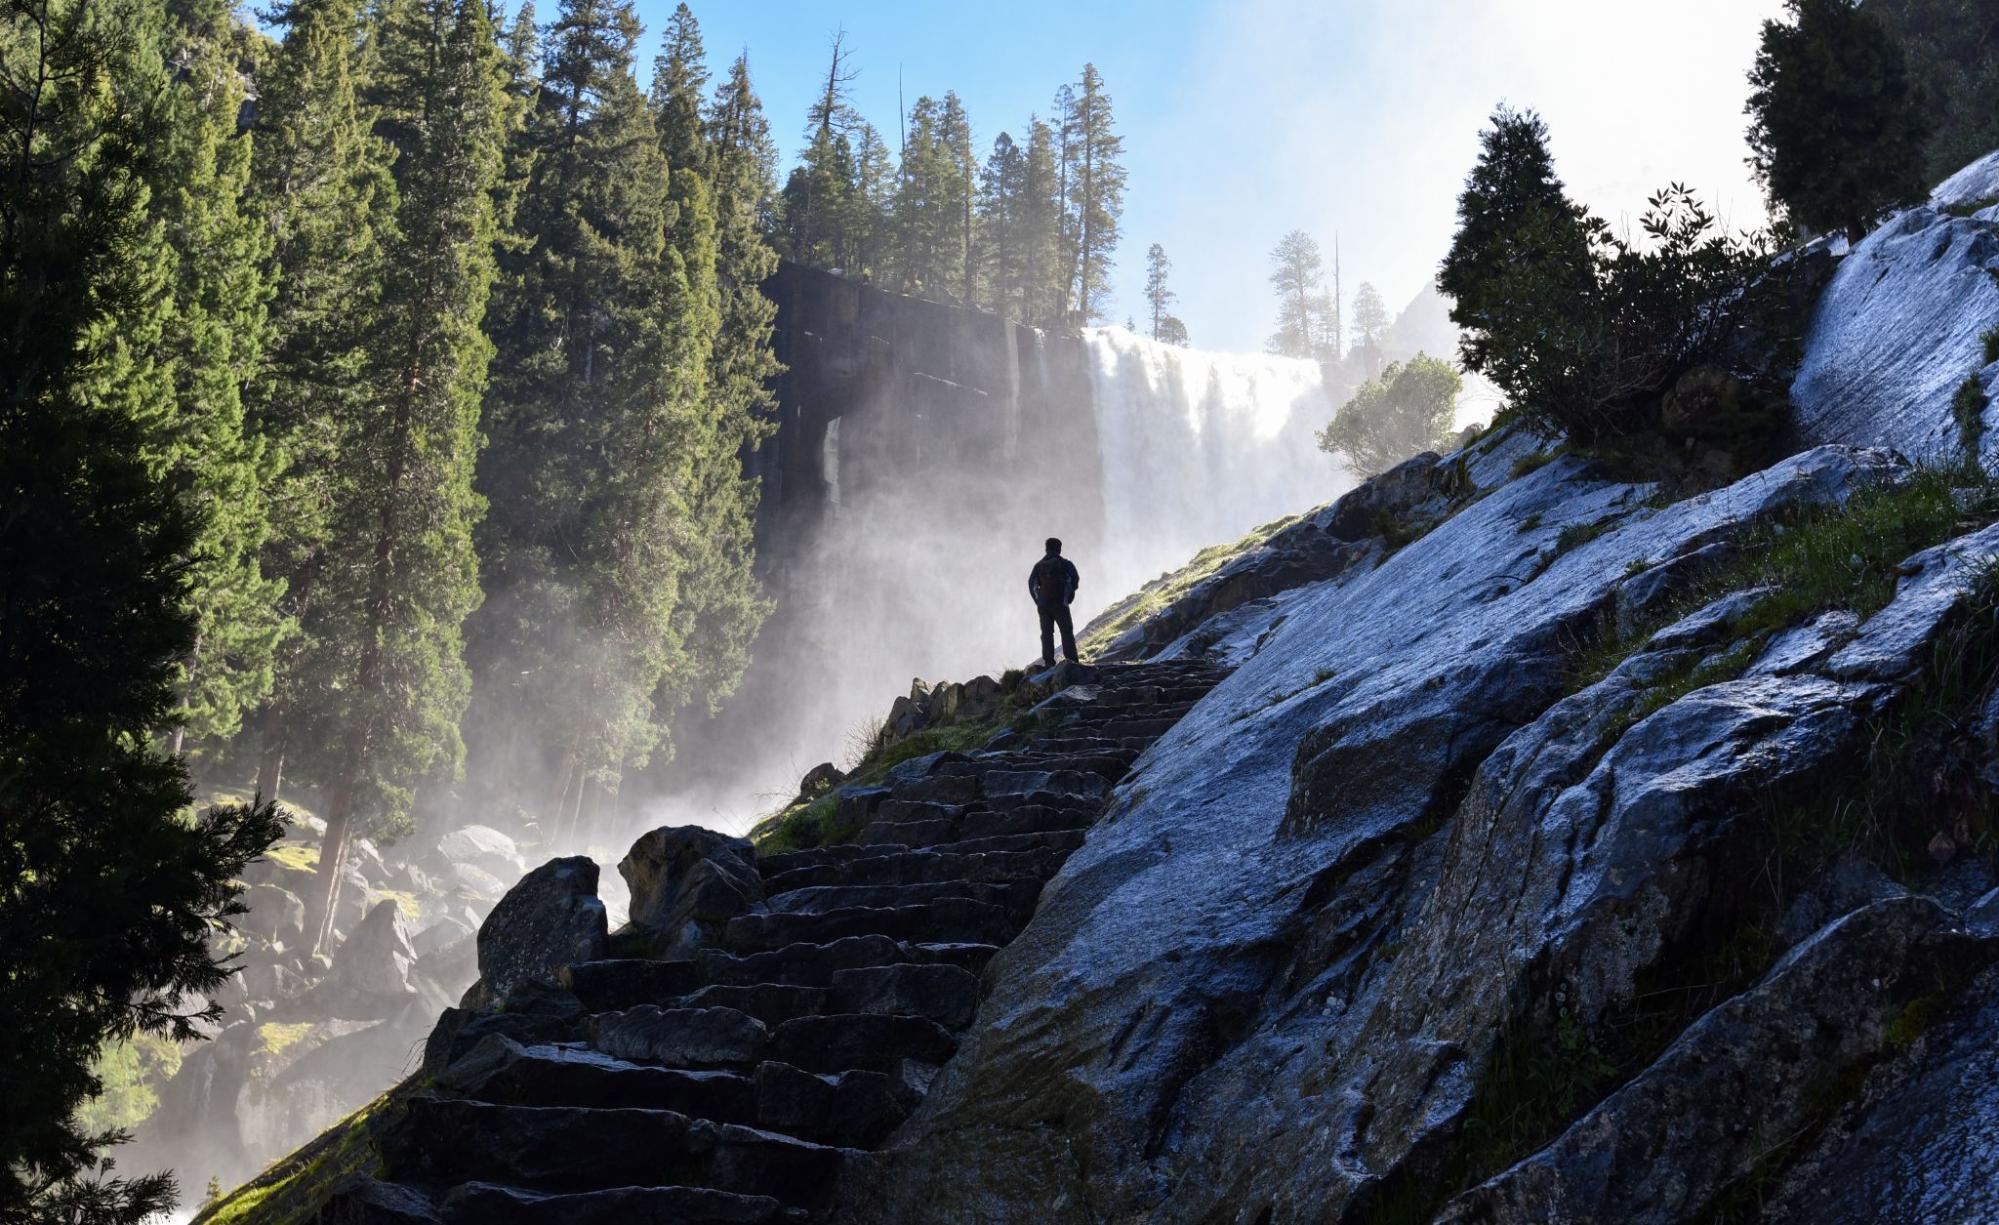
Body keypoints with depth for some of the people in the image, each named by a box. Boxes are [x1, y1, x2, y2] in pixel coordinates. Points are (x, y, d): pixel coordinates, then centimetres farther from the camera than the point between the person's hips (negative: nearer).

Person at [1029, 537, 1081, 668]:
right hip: (1059, 603, -3)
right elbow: (1075, 578, -10)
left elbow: (1031, 583, 4)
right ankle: (1071, 660, -8)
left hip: (1043, 604, 3)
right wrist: (1068, 596, 0)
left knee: (1047, 633, 6)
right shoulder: (1064, 563, 2)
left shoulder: (1039, 565, 12)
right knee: (1067, 632, 2)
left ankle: (1048, 661, -2)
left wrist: (1038, 601, 6)